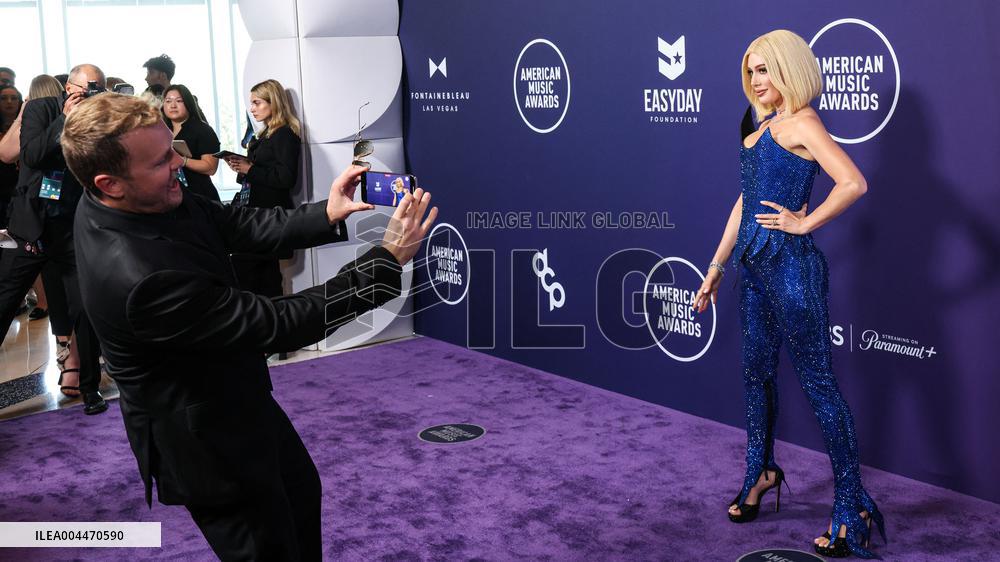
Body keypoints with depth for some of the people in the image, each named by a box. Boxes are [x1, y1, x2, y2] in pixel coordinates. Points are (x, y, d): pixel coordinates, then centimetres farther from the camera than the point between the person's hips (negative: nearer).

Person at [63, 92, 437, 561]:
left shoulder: (109, 203, -11)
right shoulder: (142, 277, -38)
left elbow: (234, 225, -4)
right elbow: (276, 326, -31)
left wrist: (326, 215, -18)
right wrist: (389, 260, -30)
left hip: (233, 399, 9)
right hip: (206, 441, -9)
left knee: (301, 491, 28)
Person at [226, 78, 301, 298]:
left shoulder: (285, 135, -10)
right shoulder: (266, 135, 17)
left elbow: (286, 178, -20)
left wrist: (249, 169, -14)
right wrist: (241, 167, 4)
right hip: (257, 211, 9)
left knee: (242, 268, -9)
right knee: (267, 273, 11)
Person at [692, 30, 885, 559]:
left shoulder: (801, 123, -11)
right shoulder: (765, 128, 15)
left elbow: (853, 183, -25)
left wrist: (803, 223, -15)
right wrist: (716, 267, 18)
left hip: (791, 266, -9)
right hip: (756, 266, 9)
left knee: (816, 379, -5)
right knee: (756, 370, 17)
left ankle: (853, 508, 3)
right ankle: (762, 471, 35)